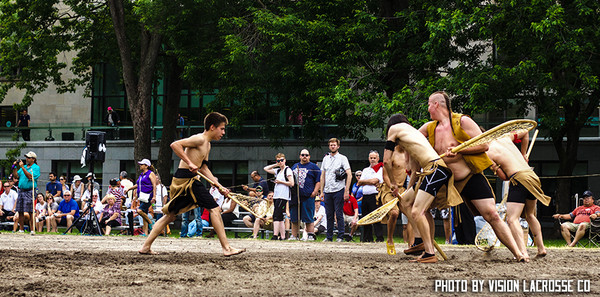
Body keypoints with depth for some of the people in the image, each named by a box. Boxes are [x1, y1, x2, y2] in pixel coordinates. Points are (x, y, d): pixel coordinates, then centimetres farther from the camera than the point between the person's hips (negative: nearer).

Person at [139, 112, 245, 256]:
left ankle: (146, 246, 16)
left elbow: (203, 168, 23)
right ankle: (226, 248, -8)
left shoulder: (207, 145, 18)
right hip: (187, 179, -10)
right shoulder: (199, 139, -12)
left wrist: (220, 186, 17)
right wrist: (189, 163, -24)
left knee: (171, 214, 15)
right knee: (214, 208, -8)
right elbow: (175, 145, -21)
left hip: (180, 182, 10)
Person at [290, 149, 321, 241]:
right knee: (294, 218, 6)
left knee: (309, 218, -5)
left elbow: (319, 180, 0)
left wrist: (315, 192, -10)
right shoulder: (295, 166, 20)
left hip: (308, 197, -5)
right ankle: (294, 236, 12)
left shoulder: (313, 167, 5)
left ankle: (311, 235, -2)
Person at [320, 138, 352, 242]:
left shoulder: (342, 158, 0)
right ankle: (329, 237, 12)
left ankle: (340, 237, -1)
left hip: (338, 190, -5)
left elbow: (349, 174, -6)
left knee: (339, 214, -5)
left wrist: (347, 191, -13)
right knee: (329, 215, 7)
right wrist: (322, 191, 11)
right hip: (327, 191, 5)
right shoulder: (325, 159, 14)